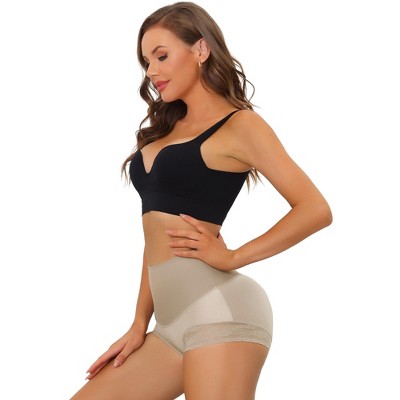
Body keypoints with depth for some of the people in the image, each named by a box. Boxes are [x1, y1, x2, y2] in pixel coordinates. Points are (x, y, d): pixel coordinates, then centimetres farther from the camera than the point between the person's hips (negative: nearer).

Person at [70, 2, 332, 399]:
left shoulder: (239, 124, -2)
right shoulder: (168, 128, 19)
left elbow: (315, 210, -11)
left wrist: (231, 257, -9)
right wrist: (140, 323, 14)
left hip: (218, 309, -8)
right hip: (172, 320, 8)